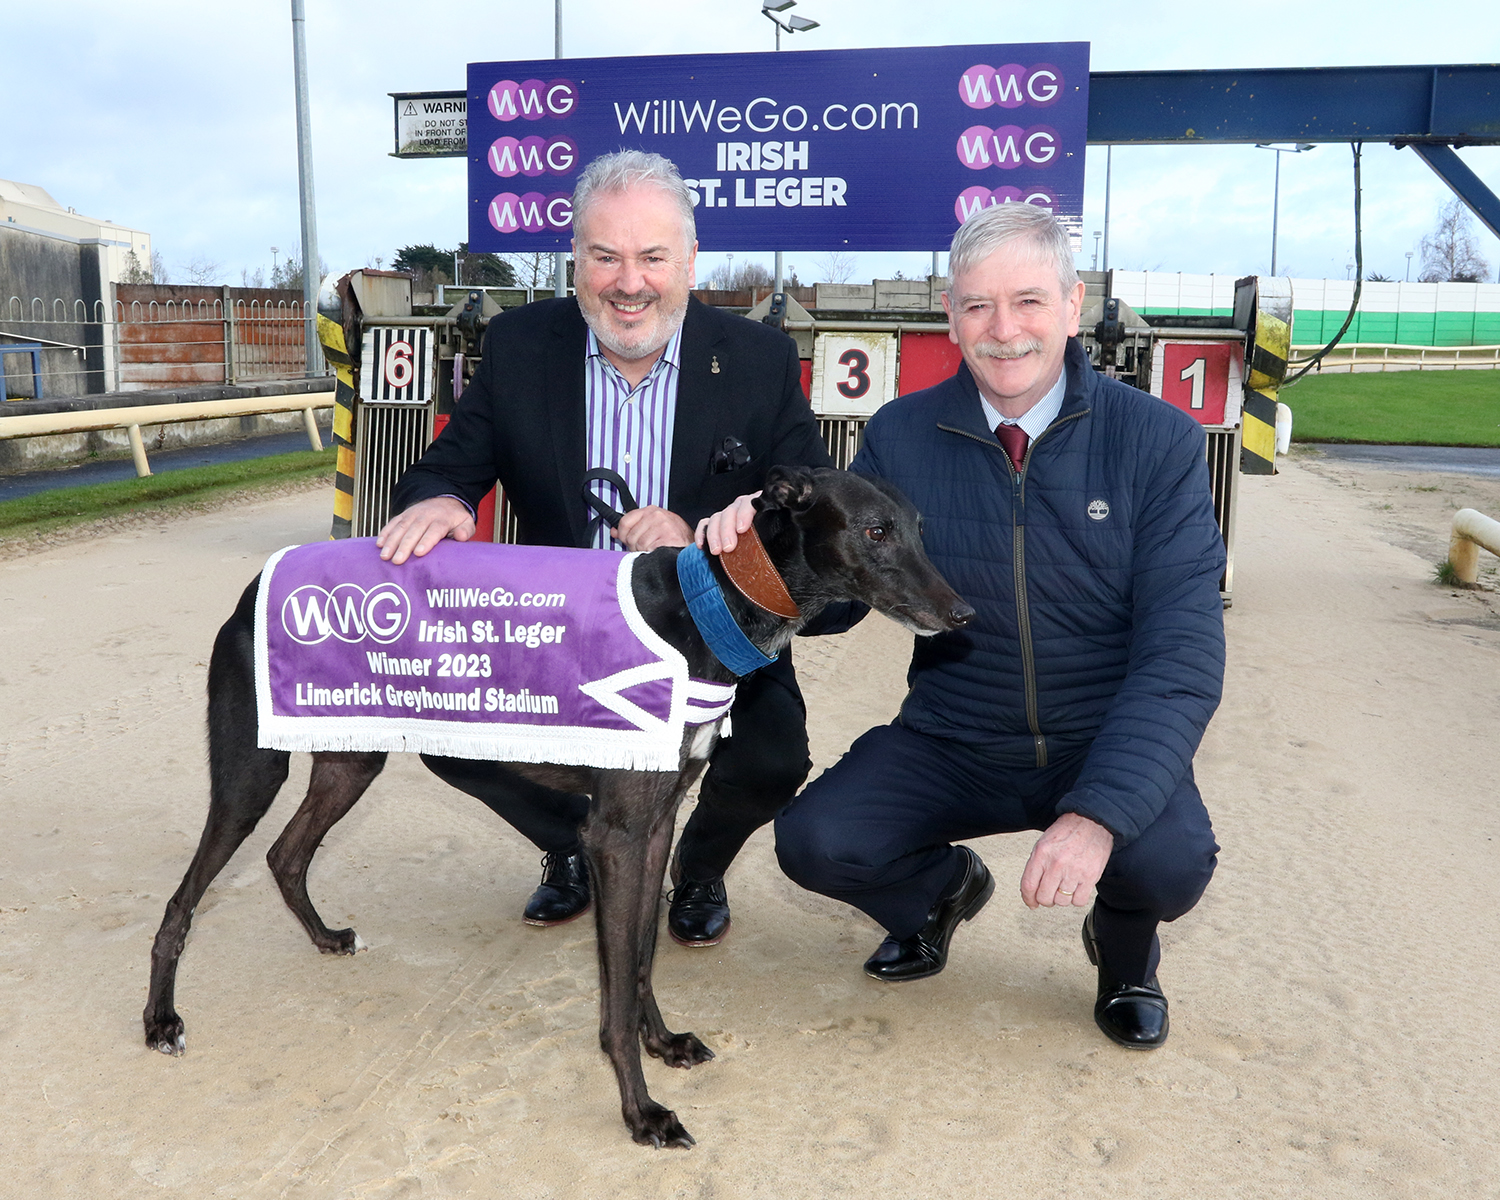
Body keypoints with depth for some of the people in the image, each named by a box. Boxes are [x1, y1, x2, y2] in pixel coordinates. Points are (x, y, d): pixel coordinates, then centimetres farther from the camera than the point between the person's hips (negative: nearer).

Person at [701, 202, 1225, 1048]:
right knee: (814, 841, -20)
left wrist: (1097, 814, -30)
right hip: (952, 744, 2)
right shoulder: (901, 437, -4)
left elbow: (1181, 652, -16)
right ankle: (942, 888, 18)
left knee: (1170, 862, -30)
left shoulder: (1158, 441, -10)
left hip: (1108, 746, -1)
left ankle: (1124, 942, 11)